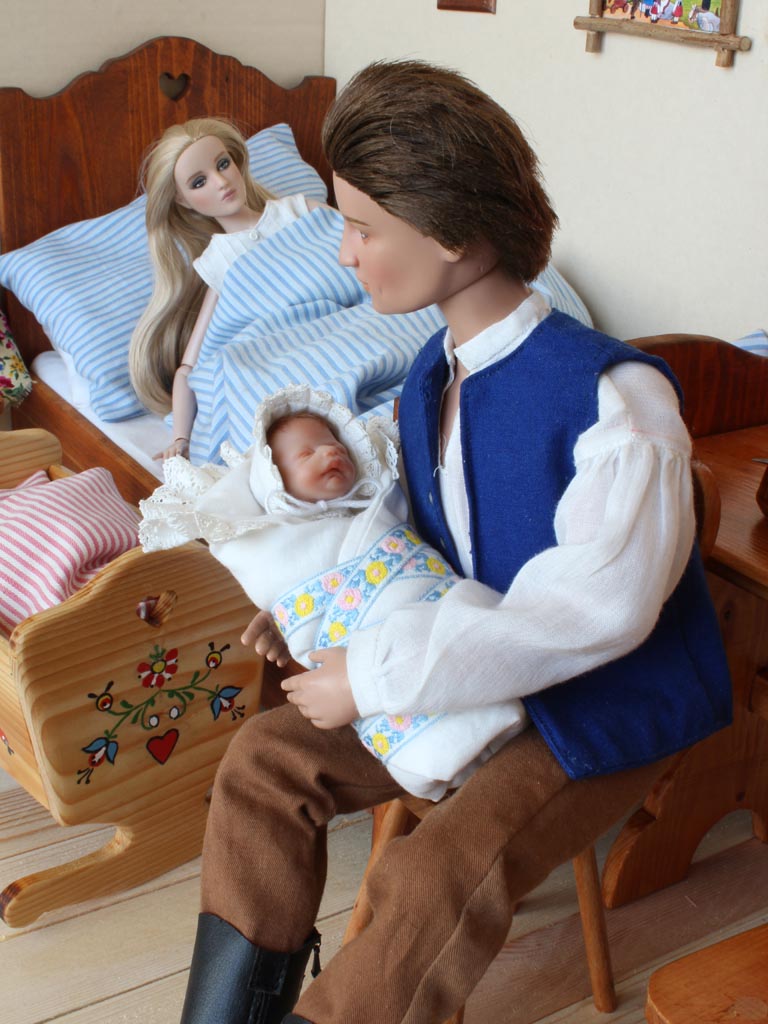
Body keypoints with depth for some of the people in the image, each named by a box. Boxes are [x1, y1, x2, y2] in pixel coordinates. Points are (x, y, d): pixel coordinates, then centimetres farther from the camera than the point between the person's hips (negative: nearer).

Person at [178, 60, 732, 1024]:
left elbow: (596, 610, -31)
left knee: (434, 880, -29)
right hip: (472, 672, 8)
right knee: (266, 757, -4)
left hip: (603, 709, -7)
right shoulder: (428, 379, 2)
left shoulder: (614, 394, -25)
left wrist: (375, 672, -29)